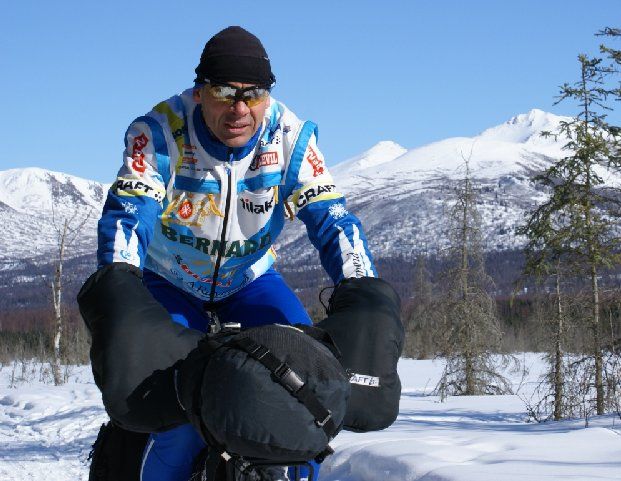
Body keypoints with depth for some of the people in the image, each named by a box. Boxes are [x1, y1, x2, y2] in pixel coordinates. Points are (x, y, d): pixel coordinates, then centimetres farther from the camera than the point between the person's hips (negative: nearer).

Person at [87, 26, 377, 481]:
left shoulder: (291, 137, -18)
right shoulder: (159, 132, -24)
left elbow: (330, 217, -21)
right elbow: (127, 212, -31)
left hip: (249, 279, 3)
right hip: (168, 283, -2)